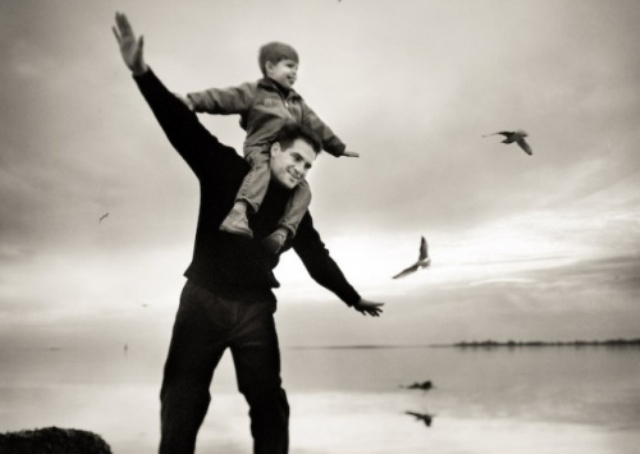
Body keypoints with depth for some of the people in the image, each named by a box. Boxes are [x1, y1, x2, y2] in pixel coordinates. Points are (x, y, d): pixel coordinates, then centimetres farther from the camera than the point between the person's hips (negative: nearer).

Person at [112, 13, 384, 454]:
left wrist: (355, 299, 28)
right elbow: (183, 126, -14)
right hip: (204, 301, -3)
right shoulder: (226, 169, -2)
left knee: (269, 404, 2)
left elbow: (318, 260, 20)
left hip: (255, 310, 3)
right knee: (182, 405, 0)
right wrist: (142, 72, -28)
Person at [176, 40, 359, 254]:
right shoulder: (253, 92, 9)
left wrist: (338, 147, 36)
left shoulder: (297, 102, 29)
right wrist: (192, 100, -17)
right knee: (263, 170, -38)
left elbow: (316, 126, 34)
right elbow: (221, 97, -2)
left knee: (302, 188, -15)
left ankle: (283, 231, -25)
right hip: (260, 150, -6)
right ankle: (239, 210, -58)